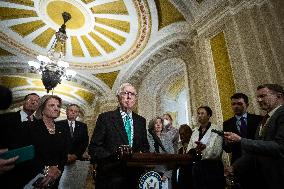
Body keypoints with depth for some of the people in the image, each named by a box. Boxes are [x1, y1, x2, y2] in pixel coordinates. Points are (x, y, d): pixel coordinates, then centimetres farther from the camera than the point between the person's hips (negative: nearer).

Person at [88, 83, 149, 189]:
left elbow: (145, 147, 11)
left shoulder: (141, 121, 6)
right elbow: (93, 148, -9)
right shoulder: (105, 118, -7)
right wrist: (114, 155, -22)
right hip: (109, 178, -3)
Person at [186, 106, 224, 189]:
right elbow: (189, 148, 5)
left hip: (212, 167, -4)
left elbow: (217, 151, -14)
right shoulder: (195, 131, 9)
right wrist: (194, 151, -16)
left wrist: (205, 147, -30)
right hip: (197, 167, 4)